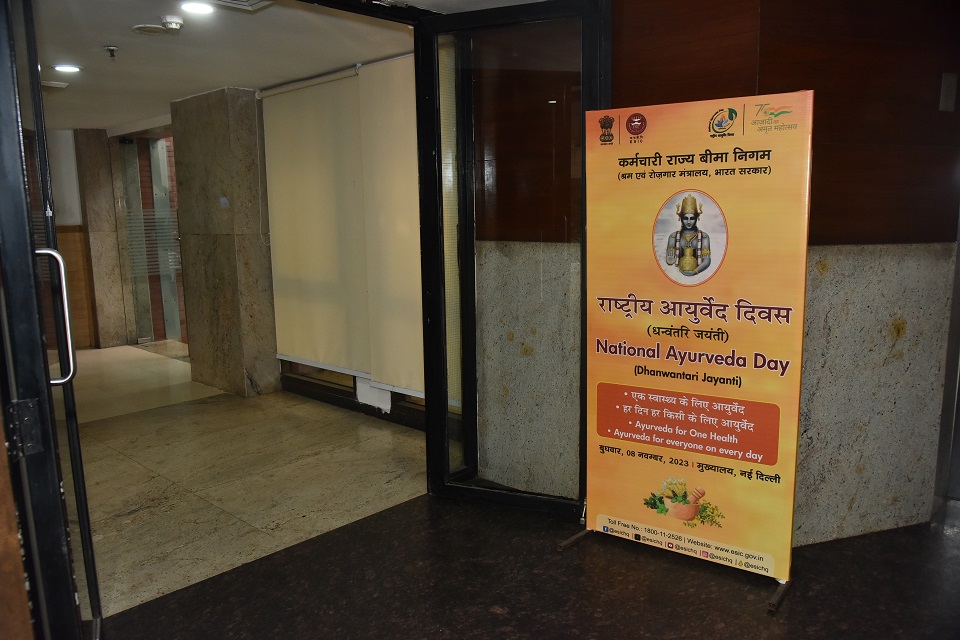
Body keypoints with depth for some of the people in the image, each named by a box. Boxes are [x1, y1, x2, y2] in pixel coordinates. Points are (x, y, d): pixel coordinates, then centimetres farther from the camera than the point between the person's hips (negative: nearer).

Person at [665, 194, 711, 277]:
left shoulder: (703, 236, 5)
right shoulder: (674, 236, 7)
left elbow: (706, 261, 1)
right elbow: (669, 260, 7)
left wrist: (694, 272, -13)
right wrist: (671, 260, -14)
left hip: (696, 275, 0)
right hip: (678, 274, 0)